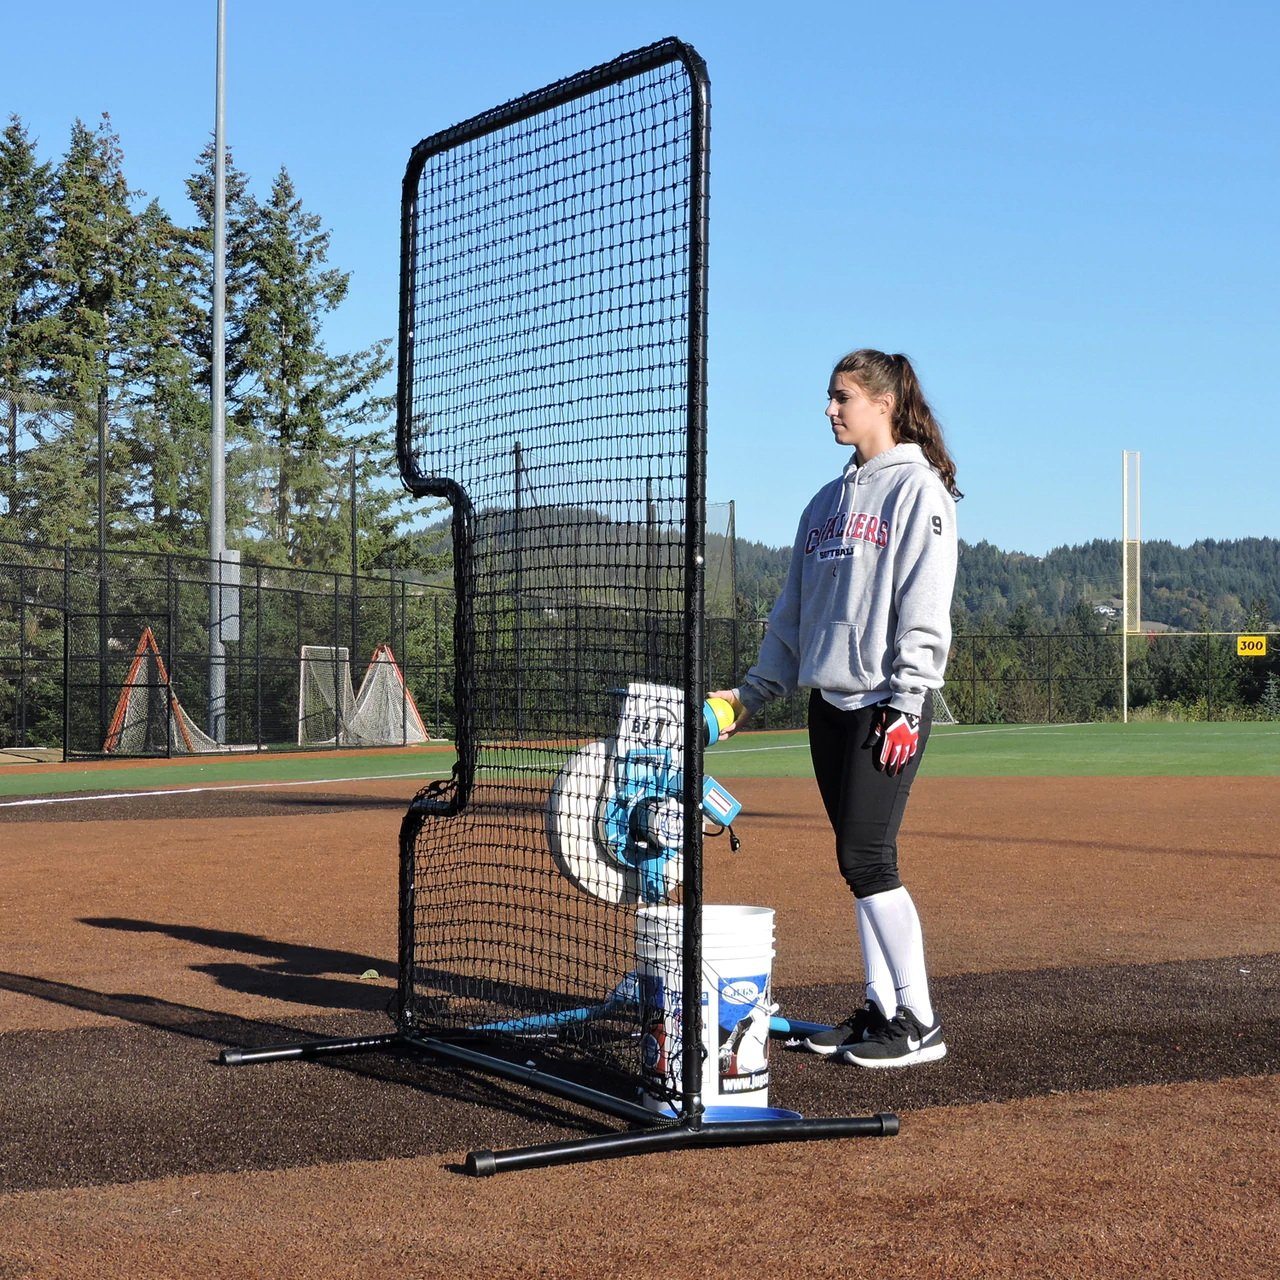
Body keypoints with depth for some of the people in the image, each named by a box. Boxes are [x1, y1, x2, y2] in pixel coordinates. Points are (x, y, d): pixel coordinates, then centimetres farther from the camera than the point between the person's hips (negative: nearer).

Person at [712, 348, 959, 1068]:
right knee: (860, 861, 8)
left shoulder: (919, 489, -5)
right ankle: (881, 1009, 15)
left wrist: (906, 706, -18)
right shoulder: (829, 501, 19)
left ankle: (920, 1023, -4)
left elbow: (925, 609, -12)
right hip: (829, 702, 8)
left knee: (867, 858, -11)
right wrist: (752, 692, 19)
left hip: (886, 703, -8)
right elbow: (793, 612, 22)